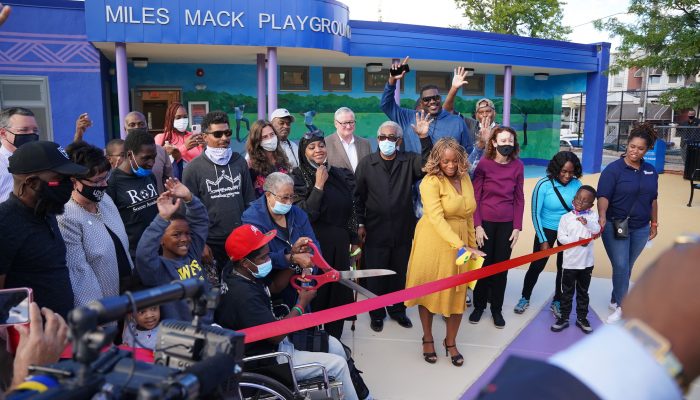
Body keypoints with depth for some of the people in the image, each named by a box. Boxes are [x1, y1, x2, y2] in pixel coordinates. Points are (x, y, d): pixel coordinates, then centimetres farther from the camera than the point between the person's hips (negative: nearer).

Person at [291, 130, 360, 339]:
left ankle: (334, 340, 29)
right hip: (314, 243, -5)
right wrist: (318, 186, -20)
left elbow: (350, 209, 12)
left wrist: (354, 239, 14)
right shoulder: (299, 178, -8)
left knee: (339, 290, 12)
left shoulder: (340, 175, 5)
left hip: (340, 242, 5)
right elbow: (305, 214, -19)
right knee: (316, 292, 5)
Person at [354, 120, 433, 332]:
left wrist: (424, 138, -27)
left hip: (403, 231, 2)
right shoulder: (366, 163, -2)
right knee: (376, 274, 10)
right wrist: (360, 223, -2)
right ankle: (376, 313, 28)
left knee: (399, 273, 16)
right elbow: (359, 195, 0)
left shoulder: (409, 161, 1)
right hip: (375, 231, -1)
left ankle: (397, 310, 35)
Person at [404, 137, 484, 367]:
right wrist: (460, 246, -34)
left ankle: (450, 342, 28)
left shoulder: (464, 178, 4)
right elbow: (436, 218, -26)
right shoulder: (431, 182, -15)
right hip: (434, 242, -4)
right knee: (429, 289, 11)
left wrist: (471, 244, 13)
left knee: (458, 294, 7)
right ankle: (428, 339, 31)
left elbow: (468, 214, 13)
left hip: (460, 242, 5)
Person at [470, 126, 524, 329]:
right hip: (485, 222, -2)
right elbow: (475, 197, -6)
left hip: (507, 224, 2)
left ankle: (497, 309, 24)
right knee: (483, 265, 8)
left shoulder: (517, 166, -2)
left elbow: (519, 198, 3)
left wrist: (517, 227, -1)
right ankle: (479, 305, 25)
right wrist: (477, 226, -10)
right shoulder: (483, 164, -9)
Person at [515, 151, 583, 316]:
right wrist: (543, 240, -13)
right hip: (547, 229, -2)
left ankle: (557, 302, 28)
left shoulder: (576, 184, -11)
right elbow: (536, 214, -14)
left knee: (564, 267, 10)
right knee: (537, 266, 4)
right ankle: (525, 298, 24)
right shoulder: (544, 185, -18)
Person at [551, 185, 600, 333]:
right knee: (567, 292, 8)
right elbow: (561, 237, -9)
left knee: (583, 292, 15)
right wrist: (578, 240, -19)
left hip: (586, 262, 1)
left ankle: (582, 318, 27)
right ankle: (564, 318, 18)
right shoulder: (566, 217, -4)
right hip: (570, 262, -1)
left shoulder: (592, 215, 0)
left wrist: (587, 223, -35)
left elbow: (597, 230, -16)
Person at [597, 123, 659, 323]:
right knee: (621, 267, -5)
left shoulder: (651, 171, 5)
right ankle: (620, 306, 12)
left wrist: (654, 224, 14)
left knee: (627, 267, 13)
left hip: (640, 228, 5)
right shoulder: (613, 169, -11)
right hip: (615, 226, -5)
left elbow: (653, 199, 13)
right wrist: (602, 217, -36)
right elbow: (603, 196, -20)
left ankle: (616, 300, 30)